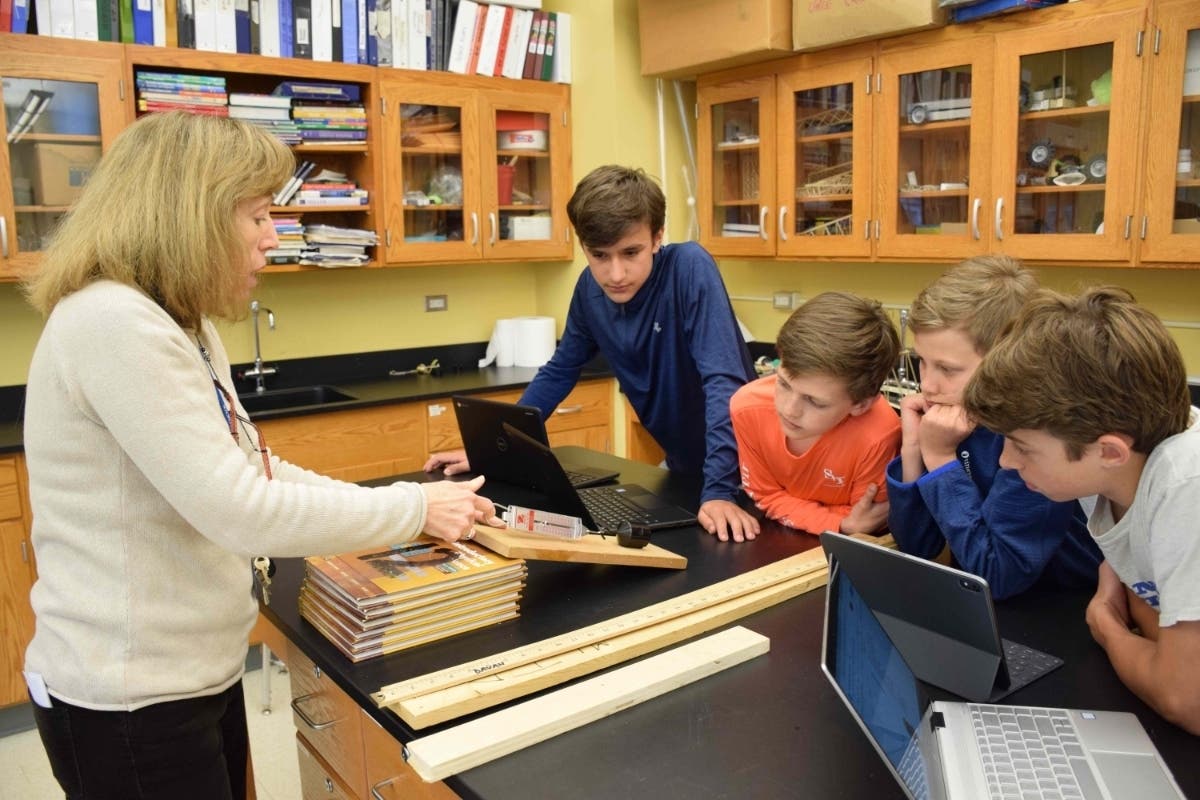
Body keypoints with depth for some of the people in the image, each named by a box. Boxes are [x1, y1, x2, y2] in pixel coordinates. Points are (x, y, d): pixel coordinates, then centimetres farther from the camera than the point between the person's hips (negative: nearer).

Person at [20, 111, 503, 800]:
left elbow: (248, 471, 9)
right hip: (130, 698, -9)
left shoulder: (183, 326, 8)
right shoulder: (114, 324, -24)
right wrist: (414, 509, -18)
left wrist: (407, 503, 1)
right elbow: (241, 510, -29)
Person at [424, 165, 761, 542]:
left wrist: (719, 488, -40)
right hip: (683, 466, 5)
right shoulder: (591, 288, -8)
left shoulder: (689, 267, -24)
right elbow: (558, 373, 4)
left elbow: (723, 380, -32)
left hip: (740, 468, -5)